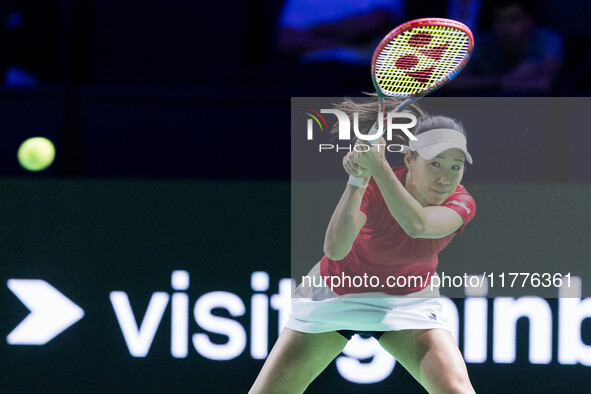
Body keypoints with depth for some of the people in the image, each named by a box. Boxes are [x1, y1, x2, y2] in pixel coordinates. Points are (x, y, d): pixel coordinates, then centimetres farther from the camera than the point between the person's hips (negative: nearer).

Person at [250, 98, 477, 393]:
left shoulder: (461, 203, -21)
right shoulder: (372, 185, -26)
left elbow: (418, 225, -44)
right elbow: (335, 249, -42)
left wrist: (377, 165, -53)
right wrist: (358, 180, -51)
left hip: (408, 300, 1)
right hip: (335, 293, -1)